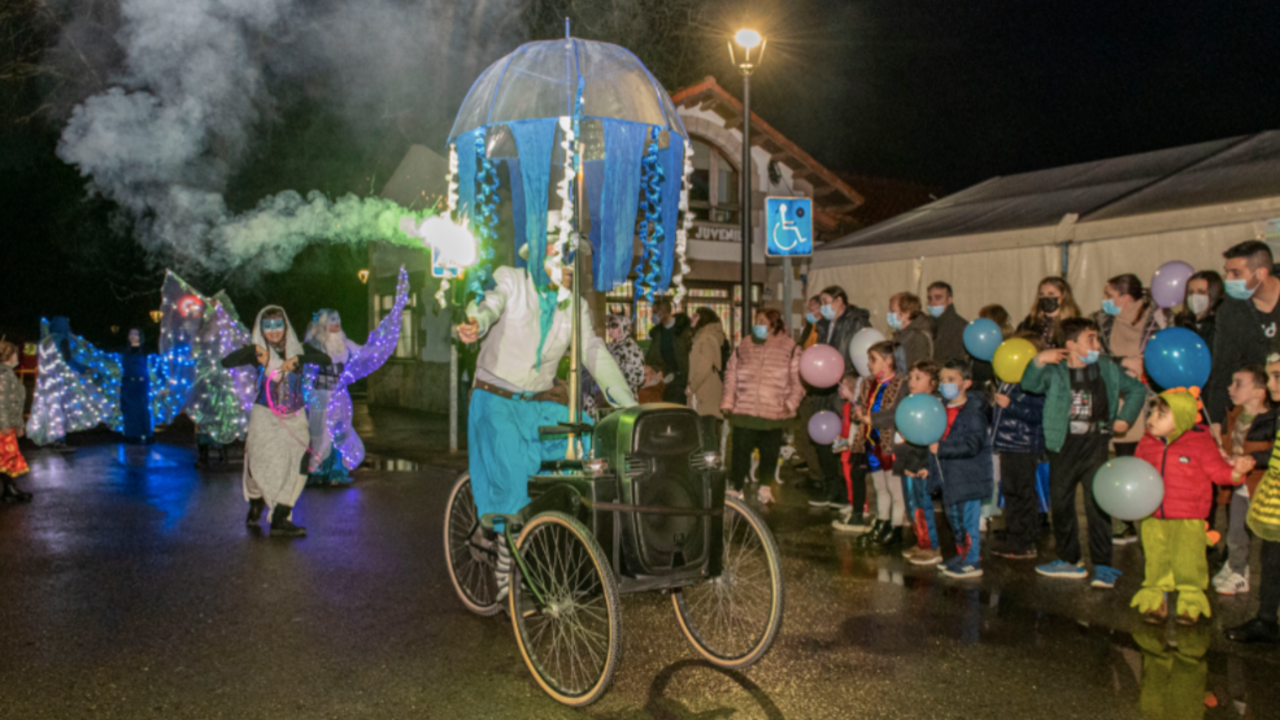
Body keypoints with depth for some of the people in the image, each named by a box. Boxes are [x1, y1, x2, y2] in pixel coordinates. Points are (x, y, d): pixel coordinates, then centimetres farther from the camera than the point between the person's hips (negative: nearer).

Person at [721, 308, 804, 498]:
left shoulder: (790, 348, 1)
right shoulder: (744, 345, 8)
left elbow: (798, 379, 2)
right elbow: (731, 373, 12)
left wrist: (791, 403, -9)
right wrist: (728, 400, 5)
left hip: (774, 413, -1)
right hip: (744, 411, 1)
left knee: (769, 454, 10)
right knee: (740, 452, 0)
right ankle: (736, 488, 12)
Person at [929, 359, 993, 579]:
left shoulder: (973, 412, -15)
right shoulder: (943, 410, 11)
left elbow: (972, 445, -23)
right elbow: (935, 441, 21)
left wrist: (941, 448, -23)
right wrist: (931, 467, 16)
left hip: (969, 477, -9)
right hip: (950, 477, 9)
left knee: (968, 519, -5)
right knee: (955, 519, 17)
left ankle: (973, 562, 4)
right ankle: (962, 556, 30)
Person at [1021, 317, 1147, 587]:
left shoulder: (1107, 368, 6)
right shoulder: (1055, 371, -1)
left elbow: (1137, 389, 19)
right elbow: (1030, 384, -18)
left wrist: (1125, 417, 9)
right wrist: (1039, 361, -32)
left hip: (1095, 444, -1)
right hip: (1063, 446, 1)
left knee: (1097, 504, -5)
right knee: (1060, 503, 9)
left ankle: (1103, 565, 3)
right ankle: (1070, 560, 25)